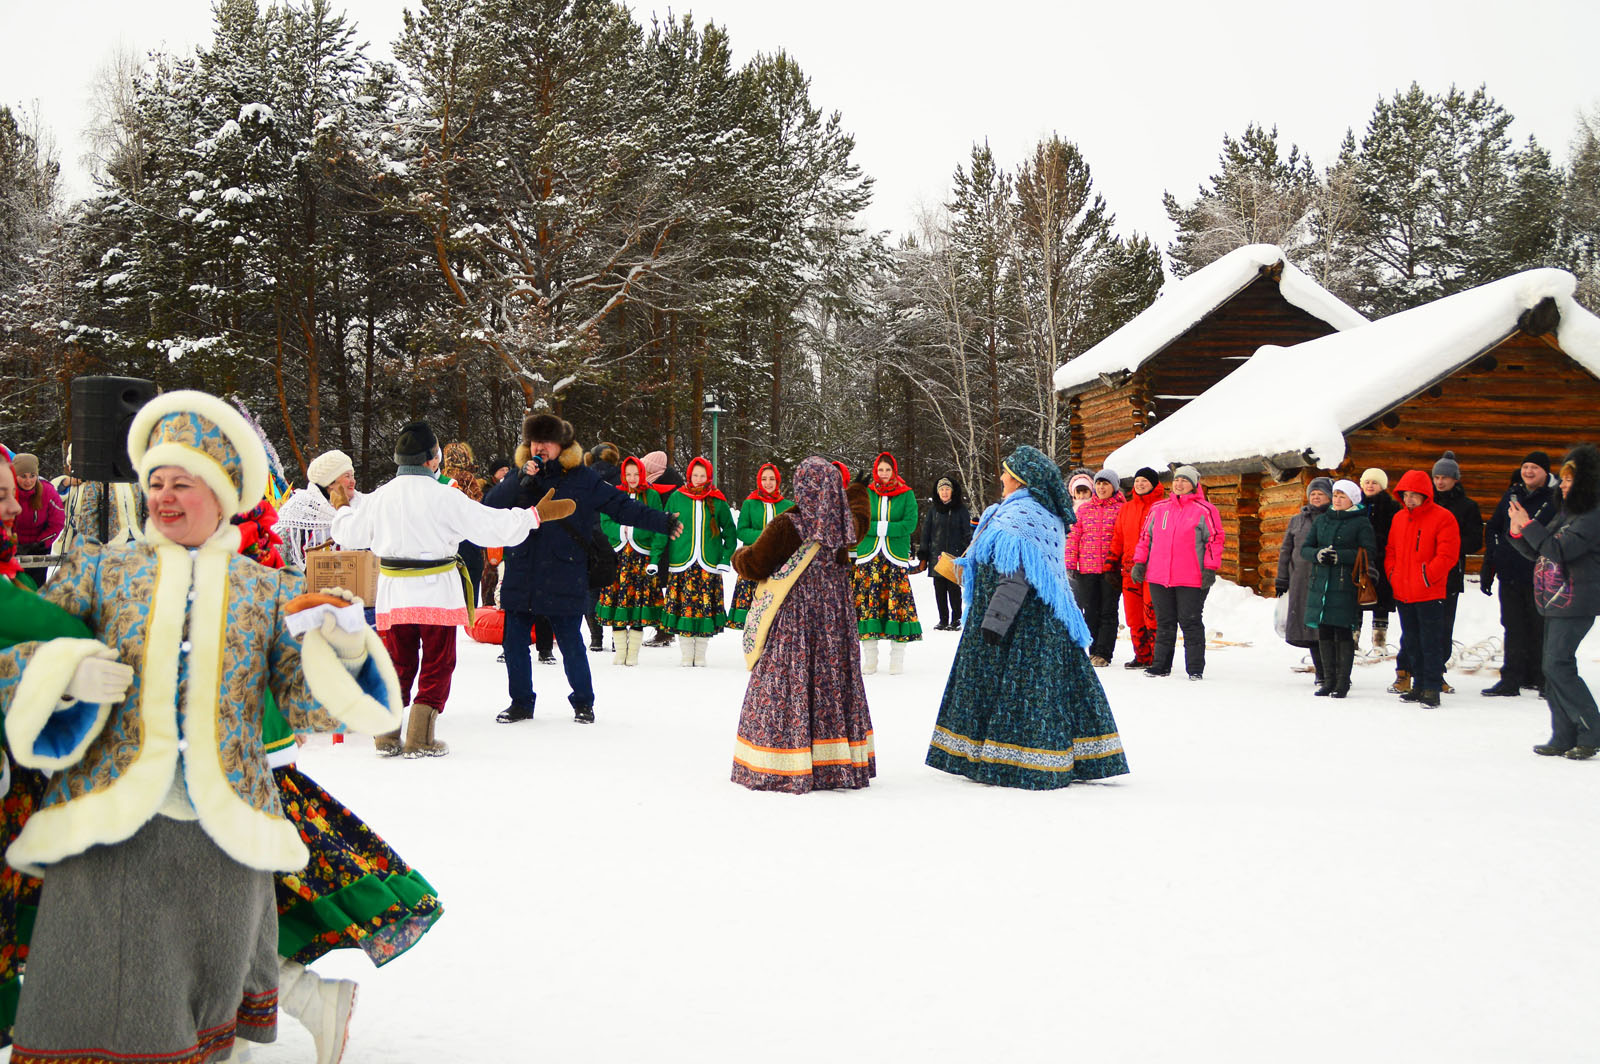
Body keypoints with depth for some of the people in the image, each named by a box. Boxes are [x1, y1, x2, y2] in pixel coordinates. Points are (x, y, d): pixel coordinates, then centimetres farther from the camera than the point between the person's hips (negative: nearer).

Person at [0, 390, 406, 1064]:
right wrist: (67, 672, -11)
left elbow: (306, 705, 5)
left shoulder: (271, 591, 12)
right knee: (95, 1008, -3)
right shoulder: (101, 569, 14)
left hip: (224, 829, 0)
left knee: (214, 994, 9)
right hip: (106, 824, 0)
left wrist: (343, 651, -15)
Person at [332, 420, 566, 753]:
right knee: (437, 665, 7)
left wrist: (341, 509, 37)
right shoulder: (445, 497, -13)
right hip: (436, 594, -4)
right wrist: (537, 514, -3)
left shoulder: (381, 496, 1)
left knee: (397, 664, 15)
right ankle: (420, 739, 4)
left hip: (393, 595, 4)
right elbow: (493, 526, -12)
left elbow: (349, 532, 15)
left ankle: (387, 735, 13)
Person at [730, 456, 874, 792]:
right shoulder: (846, 523, 2)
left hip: (794, 617, -4)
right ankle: (837, 763, 16)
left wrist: (738, 555, 14)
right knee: (835, 681, 11)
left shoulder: (786, 525, -13)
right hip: (836, 615, 4)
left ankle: (779, 770, 3)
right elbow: (860, 516, 28)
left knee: (786, 685, 1)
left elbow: (754, 565, -9)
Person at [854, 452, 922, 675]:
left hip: (896, 556, -1)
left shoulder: (906, 494, 6)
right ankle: (869, 659, 8)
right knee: (867, 599, 0)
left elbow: (910, 524, -6)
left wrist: (881, 527, -14)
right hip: (868, 556, 1)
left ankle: (897, 658, 4)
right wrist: (879, 528, -15)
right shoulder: (865, 494, 9)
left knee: (898, 600, -5)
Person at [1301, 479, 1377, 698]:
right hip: (1320, 583, 5)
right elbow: (1304, 549, 13)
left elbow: (1369, 553, -9)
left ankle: (1343, 681, 3)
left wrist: (1339, 556, -17)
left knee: (1343, 633, -5)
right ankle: (1328, 679, 15)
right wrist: (1318, 554, -9)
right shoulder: (1321, 520, 15)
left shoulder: (1361, 523, 0)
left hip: (1346, 585, -5)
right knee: (1324, 632, 6)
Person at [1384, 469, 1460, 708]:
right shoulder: (1399, 518, 12)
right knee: (1411, 642, 13)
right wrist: (1392, 574, 5)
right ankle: (1419, 685, 22)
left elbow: (1448, 555, -13)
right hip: (1403, 593, 7)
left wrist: (1427, 576, -17)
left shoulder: (1442, 518, -7)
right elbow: (1391, 551, 20)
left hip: (1430, 593, -7)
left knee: (1431, 642, -5)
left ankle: (1432, 689, -2)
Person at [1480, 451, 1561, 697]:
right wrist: (1488, 566, 9)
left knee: (1540, 628, 4)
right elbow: (1492, 529, 13)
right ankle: (1512, 679, 12)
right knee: (1513, 628, 8)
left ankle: (1543, 679, 16)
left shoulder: (1556, 499, -4)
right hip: (1510, 573, 4)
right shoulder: (1511, 495, 10)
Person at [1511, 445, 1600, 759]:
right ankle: (1564, 736, 13)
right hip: (1556, 602, 9)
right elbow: (1538, 553, 18)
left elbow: (1560, 550, -22)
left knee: (1558, 665, -12)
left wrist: (1528, 524, -18)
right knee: (1554, 667, 8)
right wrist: (1518, 532, 2)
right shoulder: (1566, 513, 16)